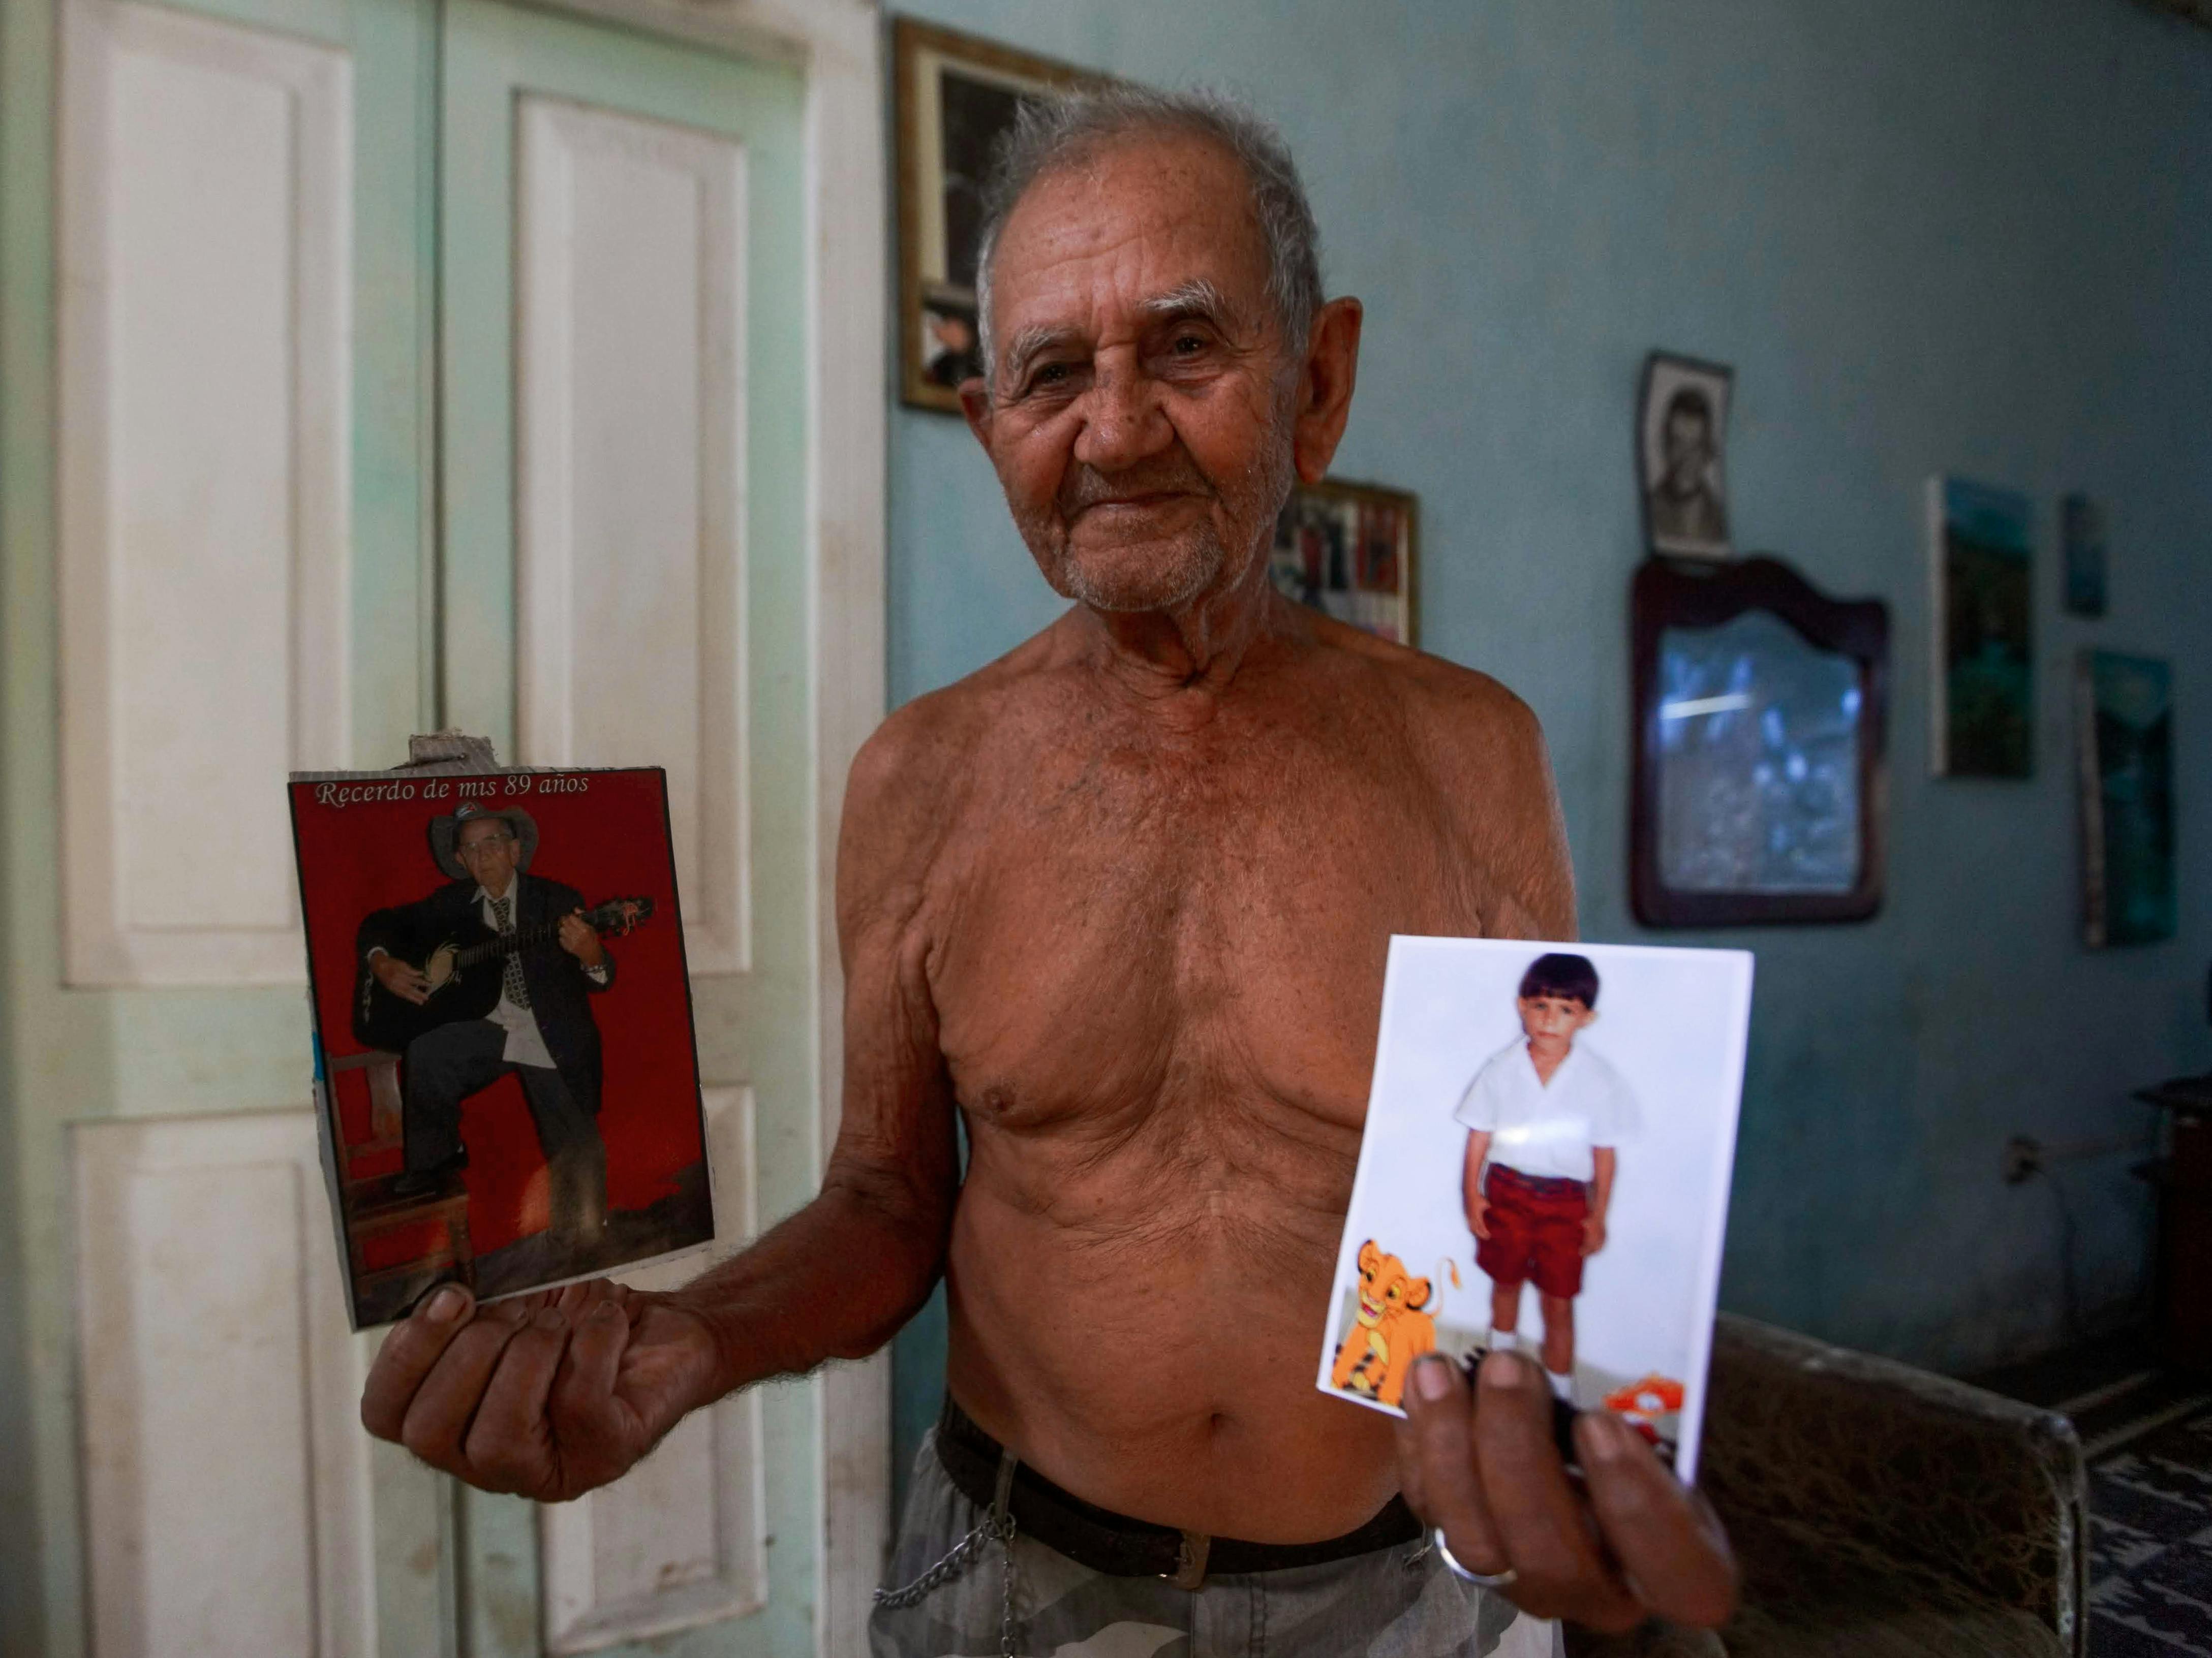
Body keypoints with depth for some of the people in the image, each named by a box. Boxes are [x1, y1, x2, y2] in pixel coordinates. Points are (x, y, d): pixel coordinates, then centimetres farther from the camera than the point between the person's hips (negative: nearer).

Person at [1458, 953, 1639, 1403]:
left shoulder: (1598, 1078, -13)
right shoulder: (1502, 1069, -10)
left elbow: (1606, 1152, -5)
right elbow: (1479, 1134, -1)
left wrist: (1598, 1216, -1)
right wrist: (1472, 1194, 0)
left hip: (1566, 1201, -2)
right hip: (1506, 1190, 2)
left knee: (1558, 1301, 4)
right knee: (1506, 1280, 22)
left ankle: (1559, 1390, 23)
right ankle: (1501, 1360, 48)